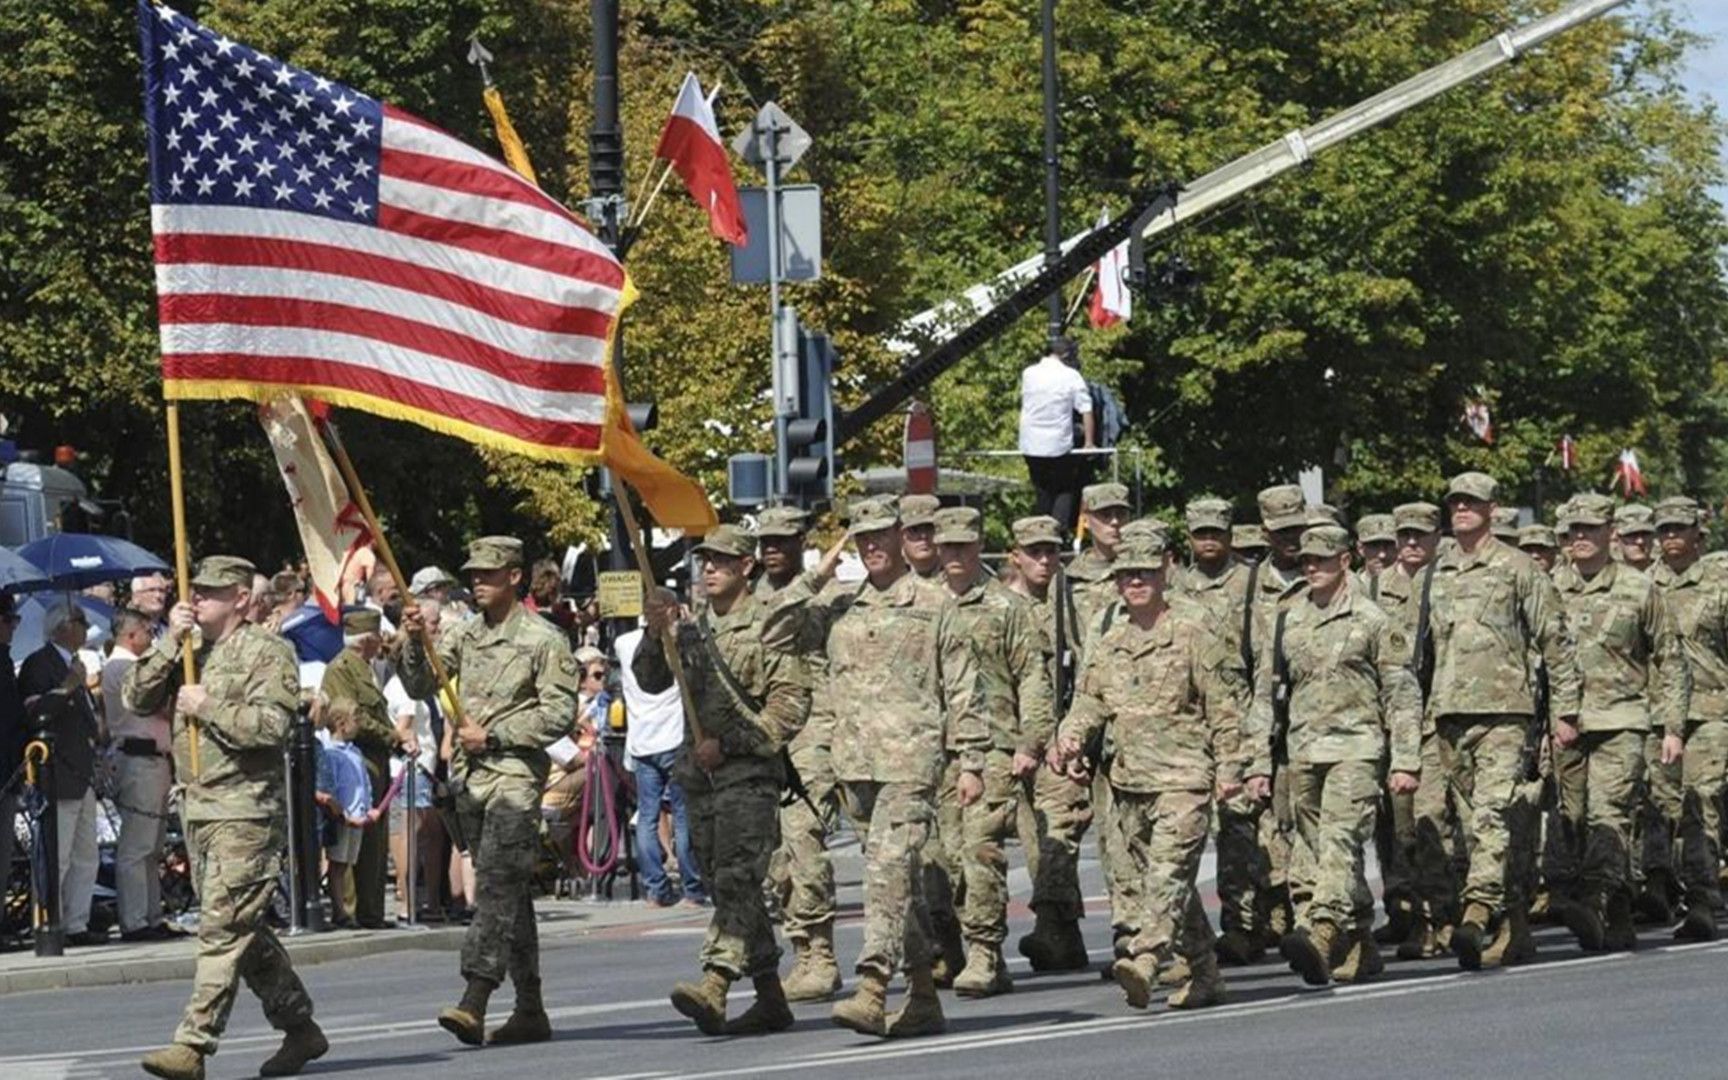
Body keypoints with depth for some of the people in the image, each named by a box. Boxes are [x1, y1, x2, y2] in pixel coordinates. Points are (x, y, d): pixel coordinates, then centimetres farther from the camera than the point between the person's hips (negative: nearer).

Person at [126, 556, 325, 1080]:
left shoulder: (267, 651, -5)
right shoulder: (189, 654, 17)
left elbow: (270, 725, -16)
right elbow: (136, 698, 8)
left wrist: (206, 706, -12)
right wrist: (169, 642, -2)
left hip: (245, 810, -8)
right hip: (196, 807, 8)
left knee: (222, 928, -13)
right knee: (246, 929, 13)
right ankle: (299, 1028, 23)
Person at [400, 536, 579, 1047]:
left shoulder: (543, 640, -4)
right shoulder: (462, 635, 14)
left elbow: (559, 713, -9)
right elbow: (420, 686, 8)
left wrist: (493, 735, -12)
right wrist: (415, 643, -9)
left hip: (515, 773, -7)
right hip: (469, 775, 7)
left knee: (496, 885, -17)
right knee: (509, 892, 10)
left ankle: (474, 1003, -26)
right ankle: (530, 1010, 14)